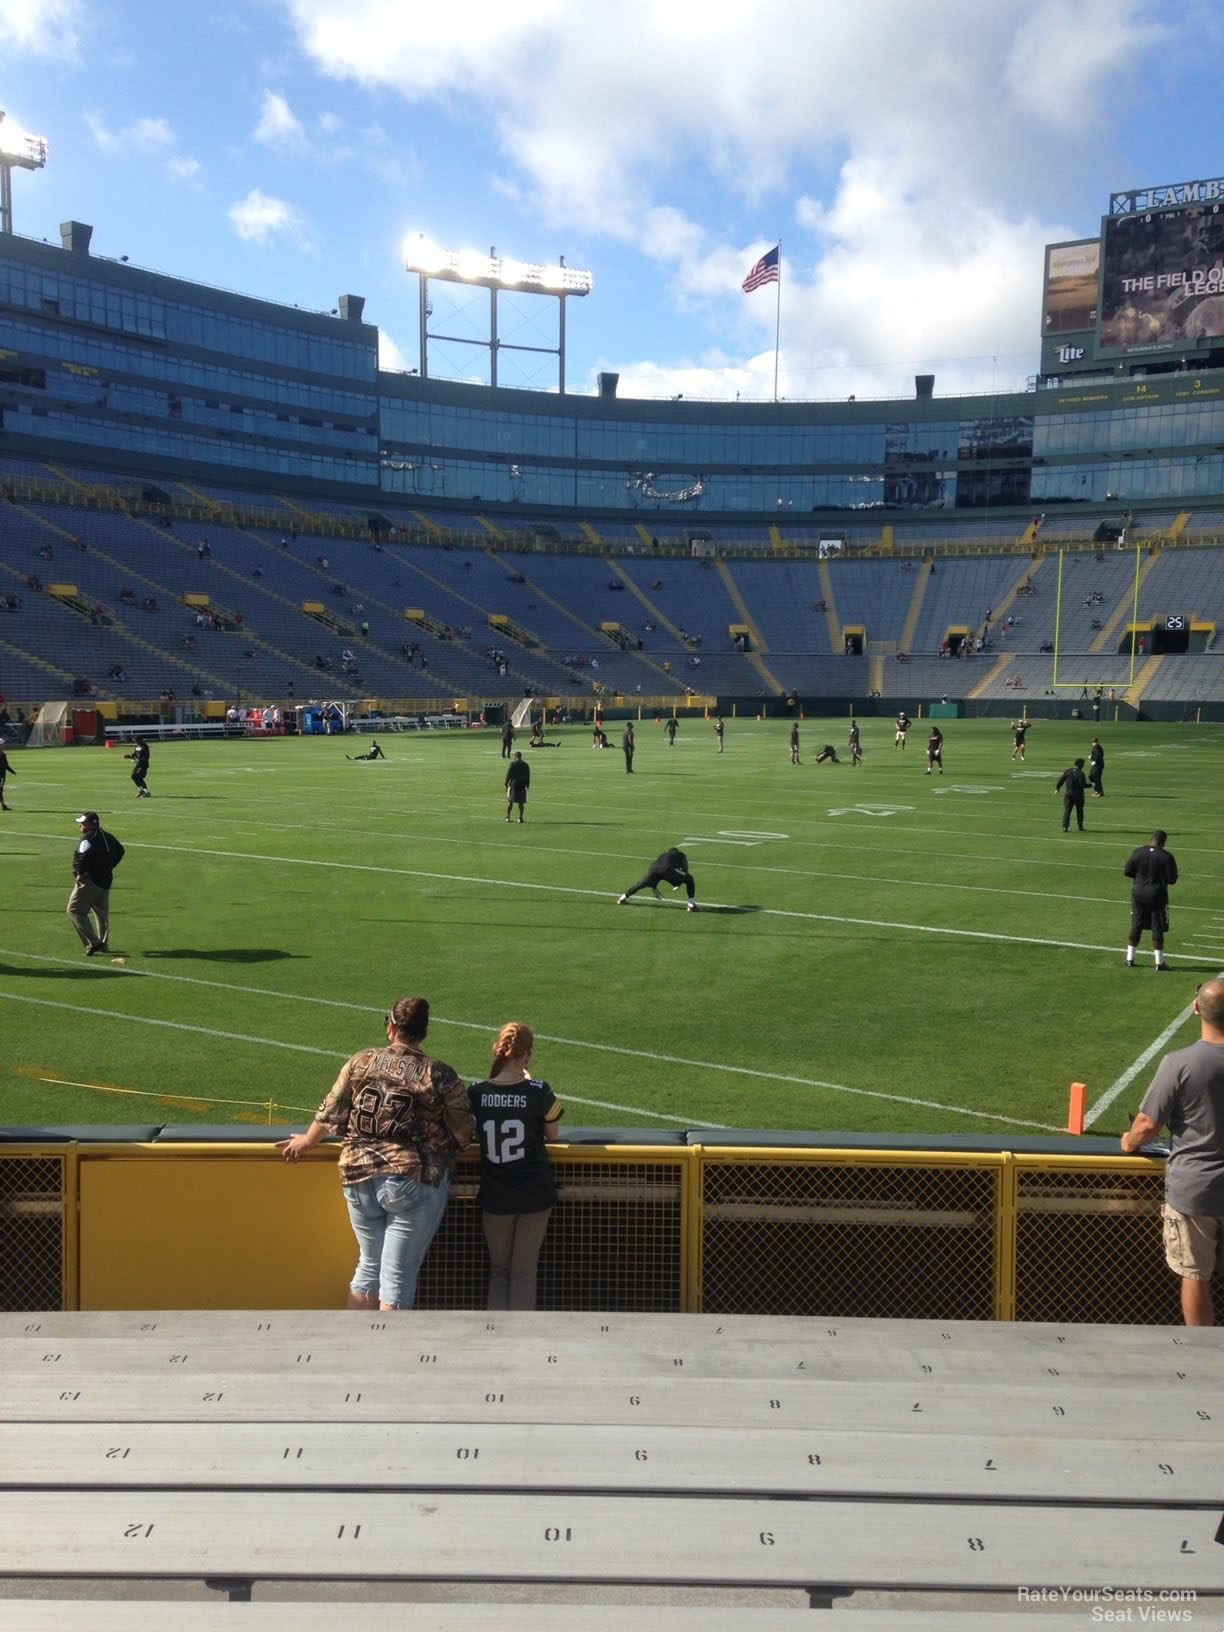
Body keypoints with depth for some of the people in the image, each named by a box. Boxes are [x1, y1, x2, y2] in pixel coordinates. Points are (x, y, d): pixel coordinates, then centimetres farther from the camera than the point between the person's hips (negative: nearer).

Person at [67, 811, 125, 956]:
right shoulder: (108, 837, 13)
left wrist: (80, 873, -18)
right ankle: (103, 943, 26)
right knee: (101, 912, 20)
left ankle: (93, 943, -14)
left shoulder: (88, 838, -16)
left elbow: (84, 856, -31)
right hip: (105, 880, 9)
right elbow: (120, 851, 25)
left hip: (89, 880, -9)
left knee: (75, 910, -4)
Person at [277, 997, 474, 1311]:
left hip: (359, 1176, 4)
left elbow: (330, 1115, 9)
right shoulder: (441, 1077, -7)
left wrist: (305, 1141, 28)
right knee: (397, 1277, 4)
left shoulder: (360, 1062, 2)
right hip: (414, 1181, -4)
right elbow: (462, 1134, -3)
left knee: (369, 1266, 21)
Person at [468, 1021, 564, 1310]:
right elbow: (552, 1135, 3)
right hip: (534, 1194, -1)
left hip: (494, 1197, 1)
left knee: (498, 1270, 16)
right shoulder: (538, 1092, -13)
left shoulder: (477, 1093, -8)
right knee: (524, 1272, 9)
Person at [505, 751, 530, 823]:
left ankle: (508, 817, 5)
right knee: (521, 802, 3)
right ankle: (520, 818, 0)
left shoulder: (512, 764, -3)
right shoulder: (525, 765, 7)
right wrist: (527, 786, 13)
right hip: (522, 785, 2)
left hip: (513, 784, -2)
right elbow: (528, 777, 8)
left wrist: (506, 784, -1)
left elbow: (508, 775, -6)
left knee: (510, 801, 6)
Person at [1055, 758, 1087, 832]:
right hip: (1078, 795, -2)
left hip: (1069, 794, 2)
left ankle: (1065, 826, -13)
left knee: (1067, 810, -1)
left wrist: (1057, 788, 17)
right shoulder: (1080, 774, -13)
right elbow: (1083, 785, -17)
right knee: (1079, 811, 14)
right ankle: (1080, 827, 21)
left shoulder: (1067, 771, 1)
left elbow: (1061, 780, 3)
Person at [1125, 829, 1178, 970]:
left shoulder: (1138, 852, -4)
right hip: (1157, 896, -3)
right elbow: (1172, 879, -11)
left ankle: (1129, 959, 17)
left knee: (1136, 926, 13)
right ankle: (1159, 963, 8)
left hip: (1138, 894, 3)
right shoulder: (1166, 856, -13)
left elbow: (1127, 871, 0)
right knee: (1157, 929, 5)